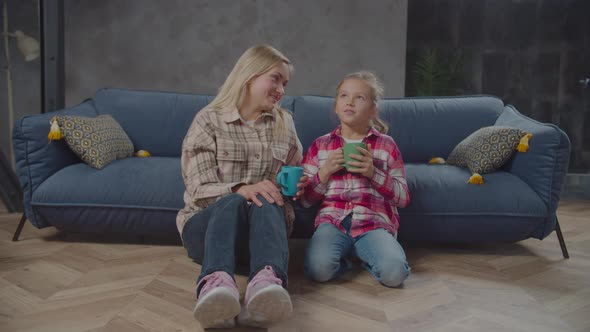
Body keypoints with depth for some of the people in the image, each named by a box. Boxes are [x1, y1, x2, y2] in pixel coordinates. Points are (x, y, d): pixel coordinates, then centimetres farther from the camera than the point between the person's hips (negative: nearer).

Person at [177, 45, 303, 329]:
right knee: (233, 202, -37)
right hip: (206, 222, -2)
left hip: (264, 221, 2)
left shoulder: (284, 123, 13)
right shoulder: (208, 120, 0)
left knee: (265, 203, -34)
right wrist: (240, 190, -30)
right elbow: (199, 190, -9)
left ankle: (266, 283, -64)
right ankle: (217, 284, -66)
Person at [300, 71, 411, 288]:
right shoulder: (321, 145, 13)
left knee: (394, 273, -28)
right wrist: (325, 171, -5)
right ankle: (347, 258, 2)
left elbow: (403, 198, 6)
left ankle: (363, 256, 3)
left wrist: (373, 173, -9)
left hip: (374, 223, 0)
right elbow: (305, 199, 11)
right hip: (333, 221, 0)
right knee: (318, 269, -30)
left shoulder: (386, 145, 10)